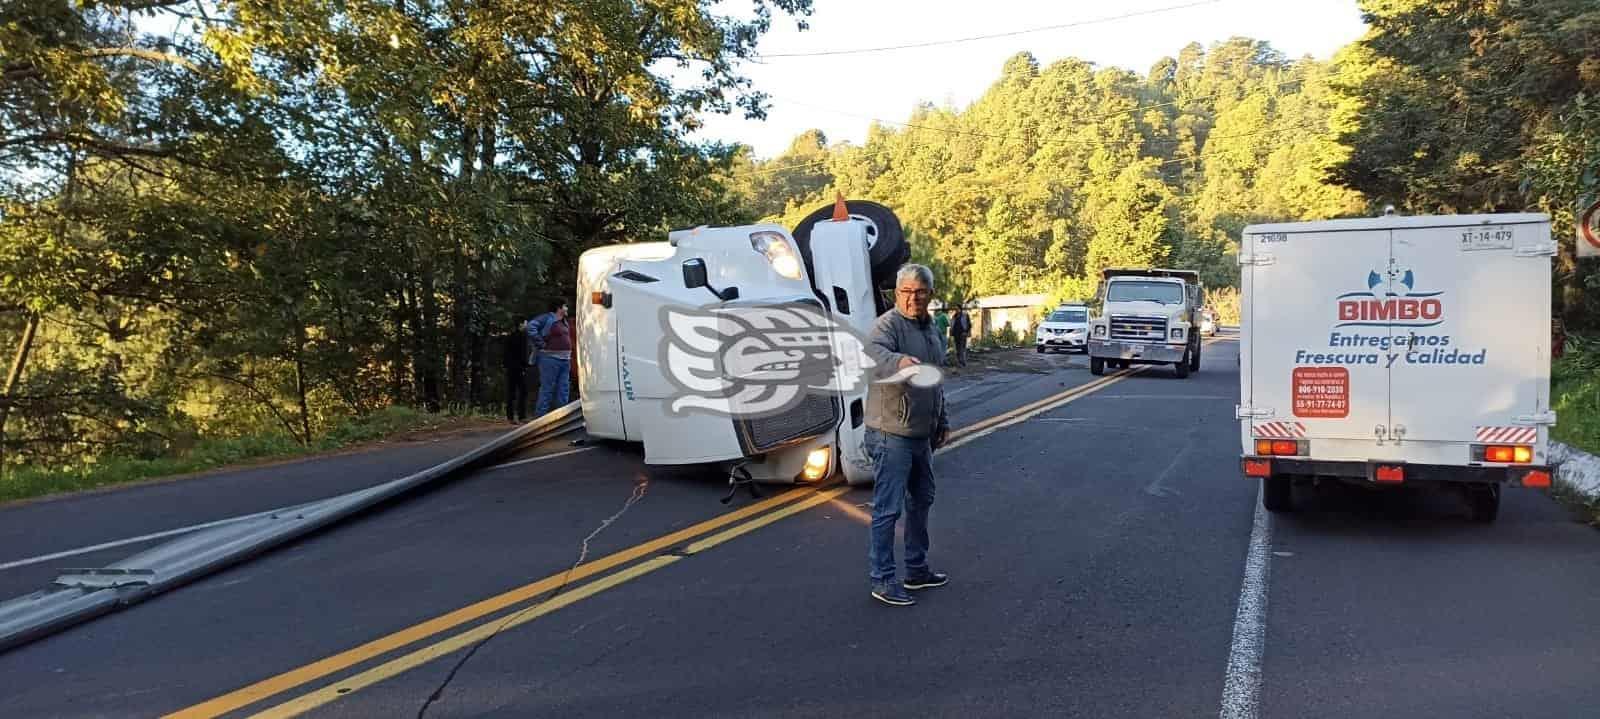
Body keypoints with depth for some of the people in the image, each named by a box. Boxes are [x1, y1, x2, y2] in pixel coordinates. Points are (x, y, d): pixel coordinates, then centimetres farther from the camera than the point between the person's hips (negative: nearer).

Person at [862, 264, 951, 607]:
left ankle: (917, 569, 33)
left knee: (921, 501, 19)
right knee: (888, 509, -6)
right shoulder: (888, 324, -15)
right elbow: (874, 353, -39)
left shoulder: (930, 329, 13)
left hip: (921, 435, 9)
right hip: (892, 436, -9)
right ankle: (882, 580, 3)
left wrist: (942, 421, 24)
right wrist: (899, 361, -59)